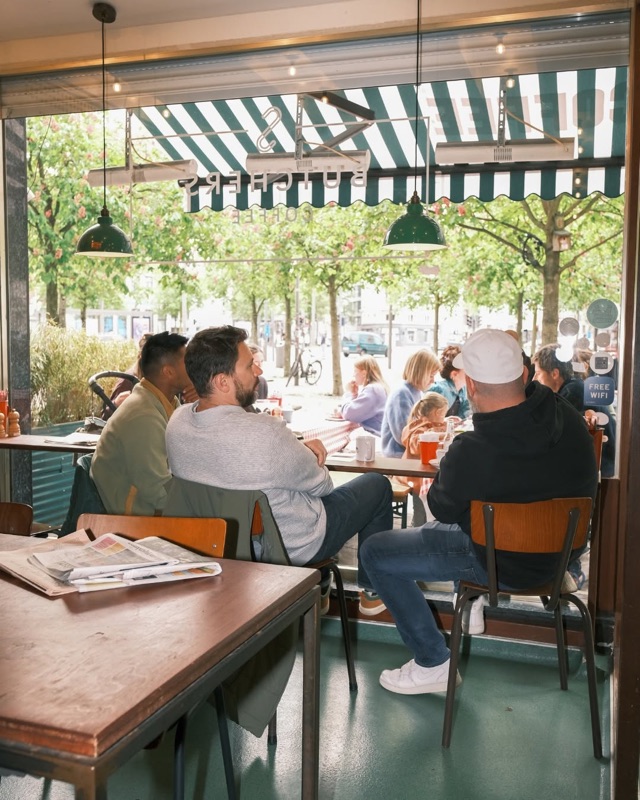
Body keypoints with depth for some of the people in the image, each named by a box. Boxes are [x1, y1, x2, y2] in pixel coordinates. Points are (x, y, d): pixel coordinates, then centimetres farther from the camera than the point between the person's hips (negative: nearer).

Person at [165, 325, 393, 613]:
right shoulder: (265, 432, -37)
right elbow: (320, 484, -19)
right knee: (377, 484, 14)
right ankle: (373, 587, 31)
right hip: (293, 548, -6)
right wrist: (312, 459, 3)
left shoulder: (178, 421, -14)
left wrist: (298, 448, -10)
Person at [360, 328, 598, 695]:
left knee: (375, 552, 3)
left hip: (505, 564, -7)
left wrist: (445, 466, 4)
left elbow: (443, 509, -13)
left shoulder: (471, 452, -33)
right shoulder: (570, 420, -15)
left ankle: (433, 664, 7)